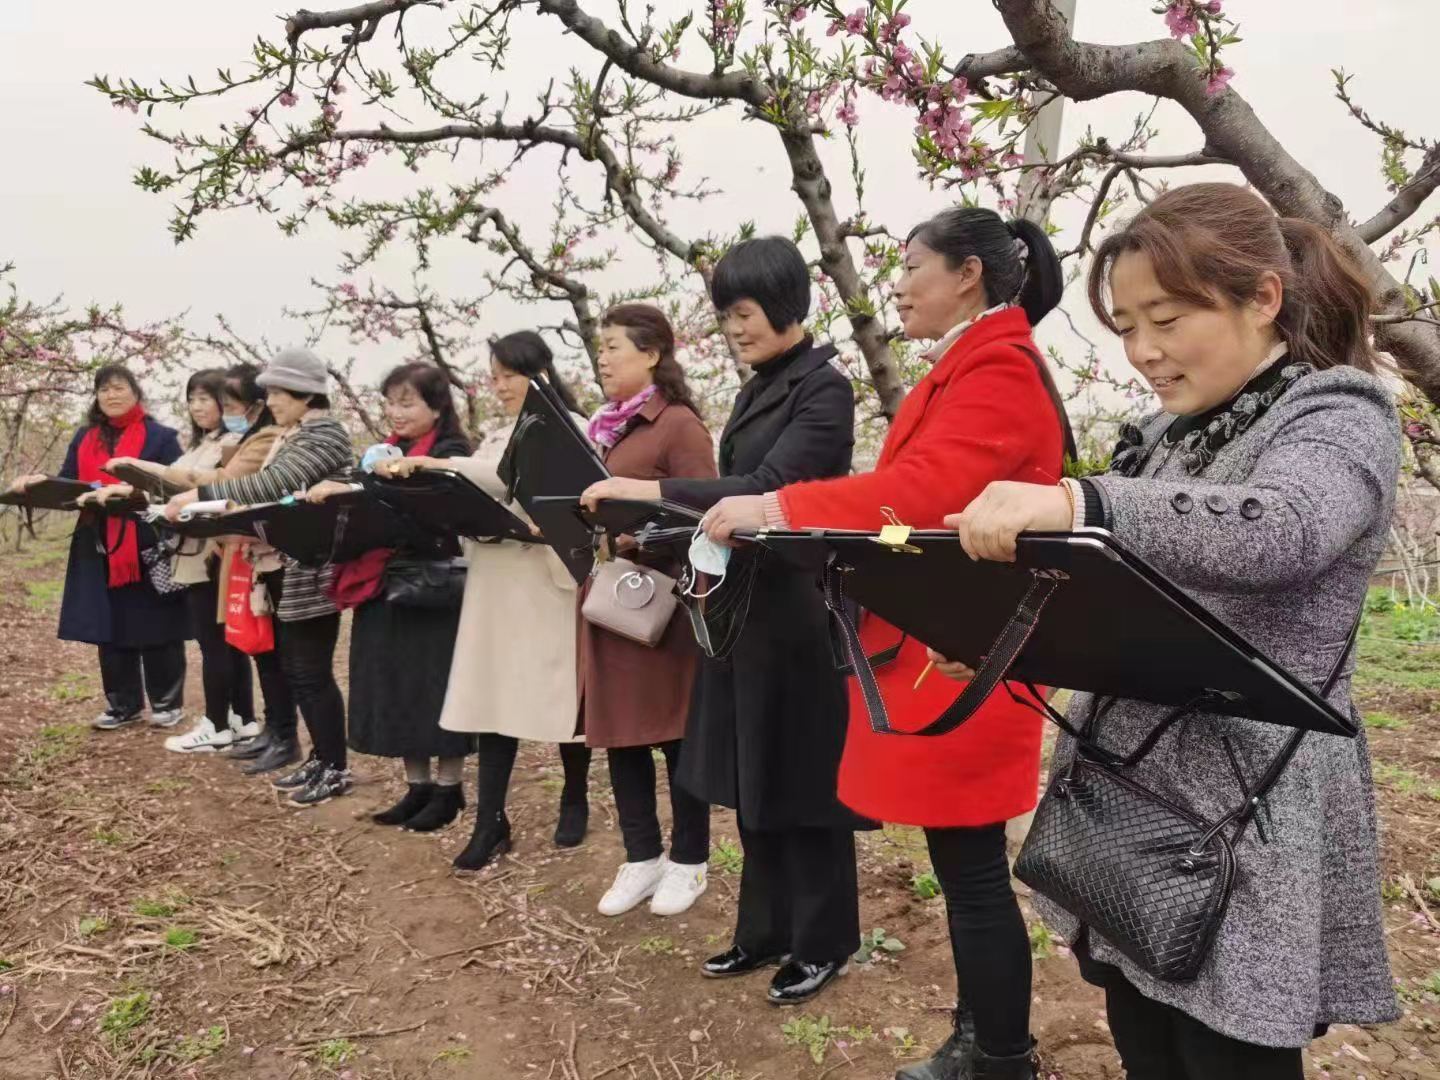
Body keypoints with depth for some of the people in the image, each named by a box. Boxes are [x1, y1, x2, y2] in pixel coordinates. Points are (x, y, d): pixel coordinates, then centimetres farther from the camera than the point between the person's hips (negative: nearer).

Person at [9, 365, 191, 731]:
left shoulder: (160, 436, 0)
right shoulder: (84, 438, 16)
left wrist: (128, 490, -22)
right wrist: (41, 482, -6)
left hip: (149, 547, -5)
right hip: (100, 549, 5)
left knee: (155, 627, 1)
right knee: (109, 627, 8)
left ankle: (167, 702, 12)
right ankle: (123, 704, 18)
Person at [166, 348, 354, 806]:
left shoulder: (326, 433, -14)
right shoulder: (289, 436, 16)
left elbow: (271, 484, -24)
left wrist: (199, 495, -24)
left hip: (313, 571, -9)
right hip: (285, 566, 10)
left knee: (312, 672, -4)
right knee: (294, 668, 13)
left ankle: (336, 768, 8)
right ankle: (320, 757, 24)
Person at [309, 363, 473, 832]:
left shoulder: (450, 453, -7)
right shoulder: (389, 451, 15)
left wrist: (347, 491, -29)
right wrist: (329, 494, -1)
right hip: (385, 587, 7)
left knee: (435, 685, 0)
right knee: (397, 687, 10)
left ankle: (448, 789, 13)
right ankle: (417, 786, 22)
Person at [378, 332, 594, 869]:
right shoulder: (496, 437, 18)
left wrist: (434, 465, -26)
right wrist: (417, 477, -6)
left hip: (552, 577, -5)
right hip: (496, 579, 6)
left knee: (563, 694, 4)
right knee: (492, 695, 2)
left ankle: (574, 801, 24)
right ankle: (491, 822, 7)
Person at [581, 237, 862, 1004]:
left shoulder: (823, 388, -13)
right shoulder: (756, 391, 13)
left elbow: (767, 490, -24)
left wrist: (647, 492, -27)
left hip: (798, 607, -8)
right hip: (744, 602, 9)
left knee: (802, 779, 3)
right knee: (753, 777, 15)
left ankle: (822, 942, 20)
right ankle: (765, 929, 29)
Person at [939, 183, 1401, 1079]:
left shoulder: (1341, 419, -11)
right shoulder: (1172, 434, 12)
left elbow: (1275, 531, -34)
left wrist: (1079, 502, -48)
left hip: (1244, 833, -7)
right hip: (1123, 809, 7)